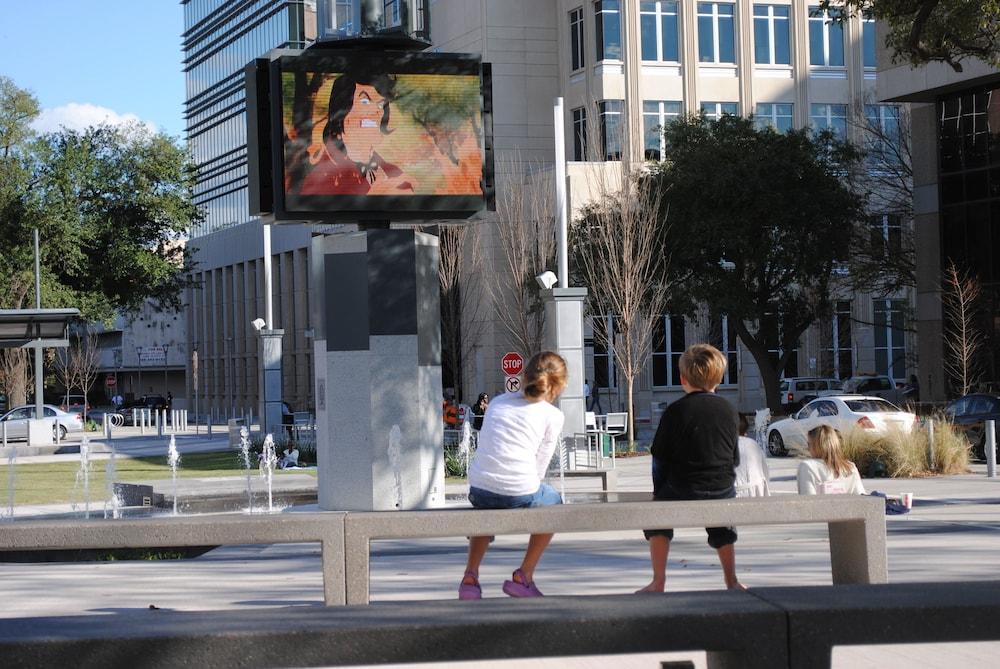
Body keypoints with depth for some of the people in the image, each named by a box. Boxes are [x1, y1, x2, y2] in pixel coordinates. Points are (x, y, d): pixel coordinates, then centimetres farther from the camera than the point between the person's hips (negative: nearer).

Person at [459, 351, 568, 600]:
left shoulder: (497, 402, 19)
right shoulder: (553, 415, 6)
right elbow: (540, 464, 5)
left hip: (479, 490, 4)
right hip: (520, 494, -4)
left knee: (486, 509, 40)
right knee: (552, 500, 31)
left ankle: (470, 576, 22)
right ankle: (523, 577, 23)